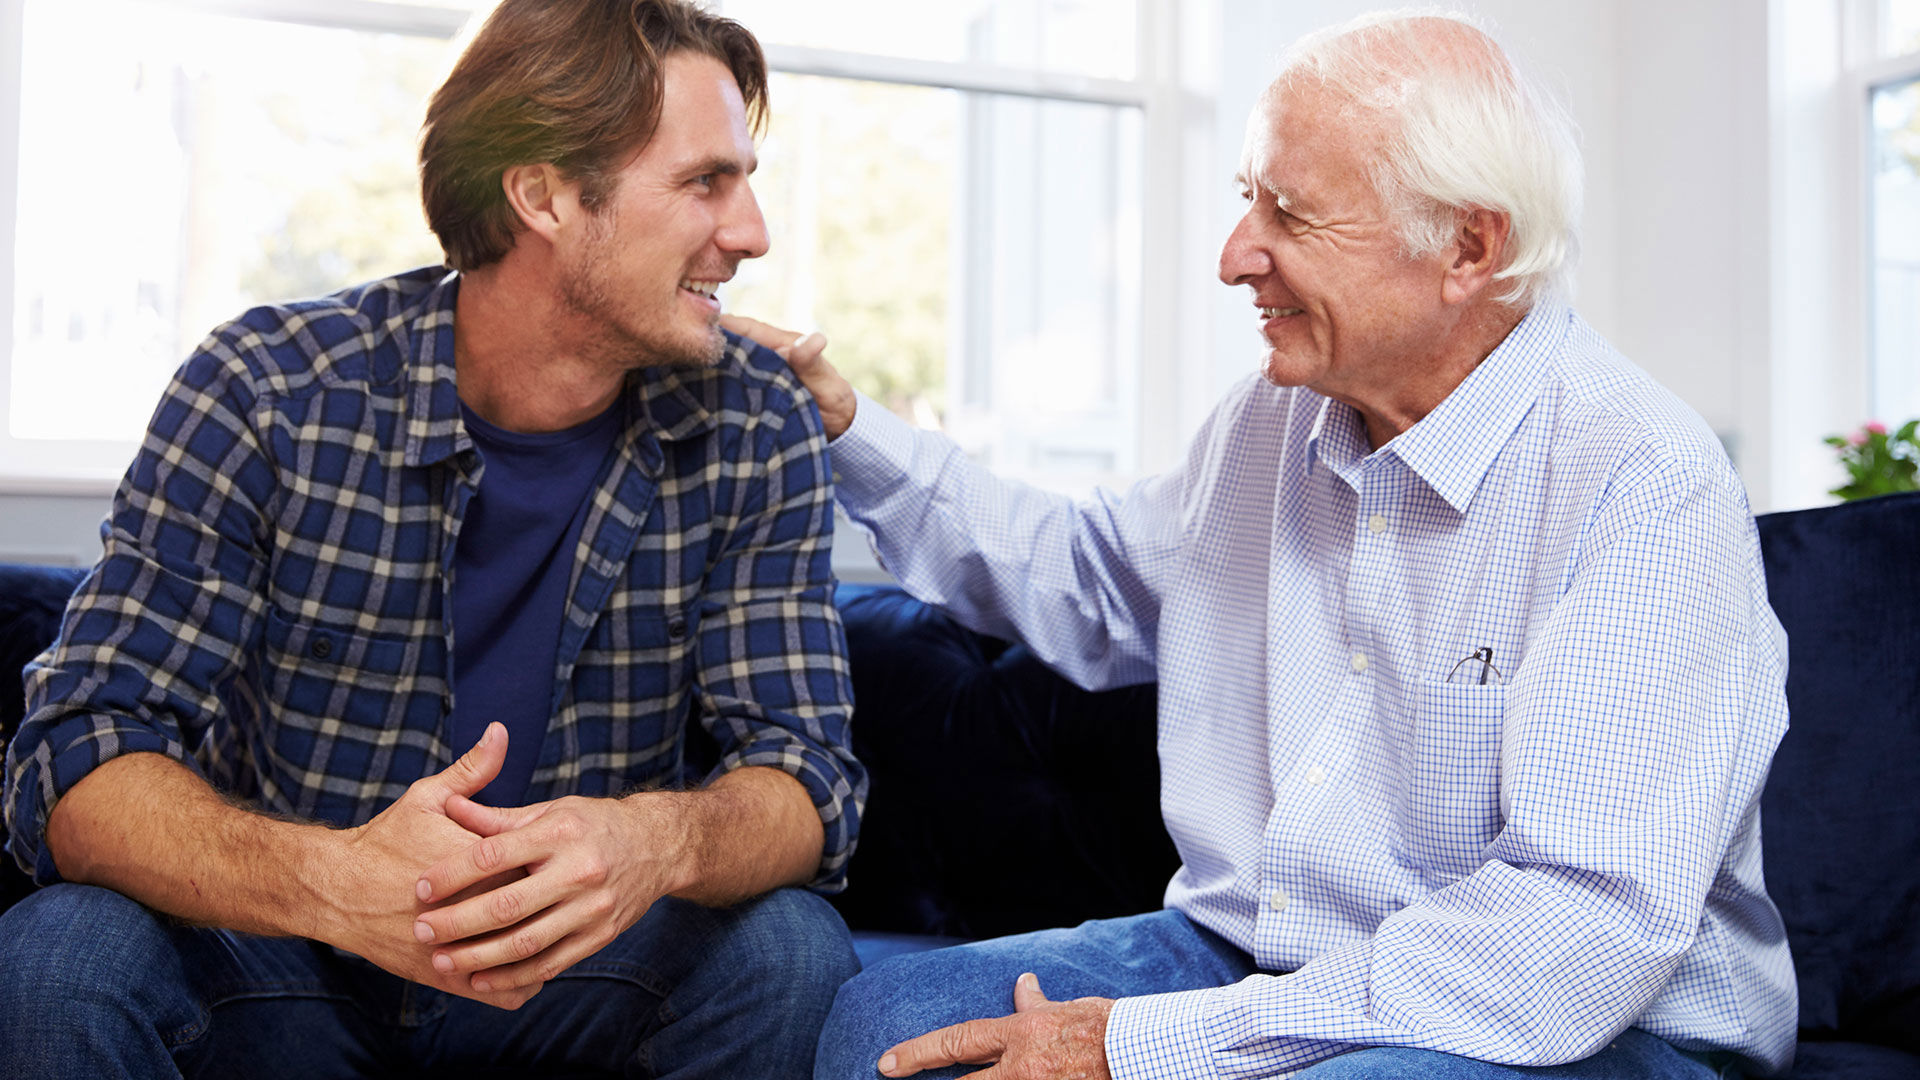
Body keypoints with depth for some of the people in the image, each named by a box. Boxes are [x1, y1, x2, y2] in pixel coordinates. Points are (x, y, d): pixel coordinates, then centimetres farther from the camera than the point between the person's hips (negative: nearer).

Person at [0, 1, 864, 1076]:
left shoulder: (757, 432, -9)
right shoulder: (267, 394, -16)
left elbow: (804, 772, -13)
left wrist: (656, 841, -39)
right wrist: (329, 881, -42)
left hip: (585, 971, 1)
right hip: (284, 967, -1)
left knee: (790, 949, -28)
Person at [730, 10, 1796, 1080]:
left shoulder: (1649, 486, -18)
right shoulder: (1272, 417, 7)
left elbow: (1596, 926, -27)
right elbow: (1088, 579, 27)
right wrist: (846, 426, 17)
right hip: (1242, 963, 7)